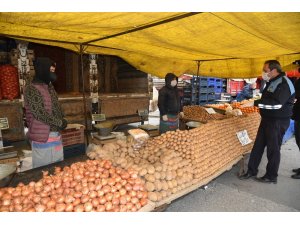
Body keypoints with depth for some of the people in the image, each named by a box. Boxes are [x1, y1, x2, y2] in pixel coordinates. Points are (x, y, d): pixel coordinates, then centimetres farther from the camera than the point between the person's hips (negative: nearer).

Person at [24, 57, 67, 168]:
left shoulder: (50, 87, 11)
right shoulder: (31, 89, -14)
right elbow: (40, 113, -20)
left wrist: (62, 120, 1)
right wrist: (60, 122, -12)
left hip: (56, 133, 8)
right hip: (43, 136, -8)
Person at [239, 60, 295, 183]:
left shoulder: (284, 84, -17)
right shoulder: (271, 82, 13)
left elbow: (277, 104, -29)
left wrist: (255, 103, -29)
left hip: (278, 122, -9)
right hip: (267, 119, 9)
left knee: (273, 149, 2)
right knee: (258, 146, 11)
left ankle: (271, 176, 18)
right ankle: (251, 171, 21)